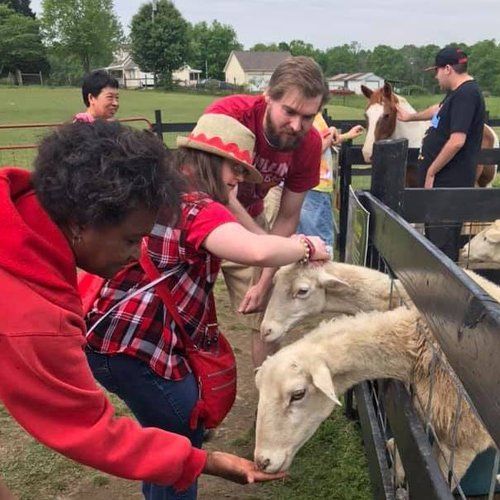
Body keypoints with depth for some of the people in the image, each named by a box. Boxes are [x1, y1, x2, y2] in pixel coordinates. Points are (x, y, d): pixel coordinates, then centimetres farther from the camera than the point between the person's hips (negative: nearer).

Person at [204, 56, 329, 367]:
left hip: (250, 222, 4)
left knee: (266, 316, 5)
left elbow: (287, 218, -9)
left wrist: (264, 283, -12)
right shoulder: (227, 114, -30)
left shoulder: (309, 144, -17)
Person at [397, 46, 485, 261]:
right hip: (444, 179, 10)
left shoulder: (466, 94, -17)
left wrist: (431, 172, -19)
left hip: (450, 182, -10)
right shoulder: (457, 92, 14)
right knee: (433, 234, 19)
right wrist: (411, 117, 50)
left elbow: (457, 141, -27)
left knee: (442, 240, -7)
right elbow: (440, 110, 37)